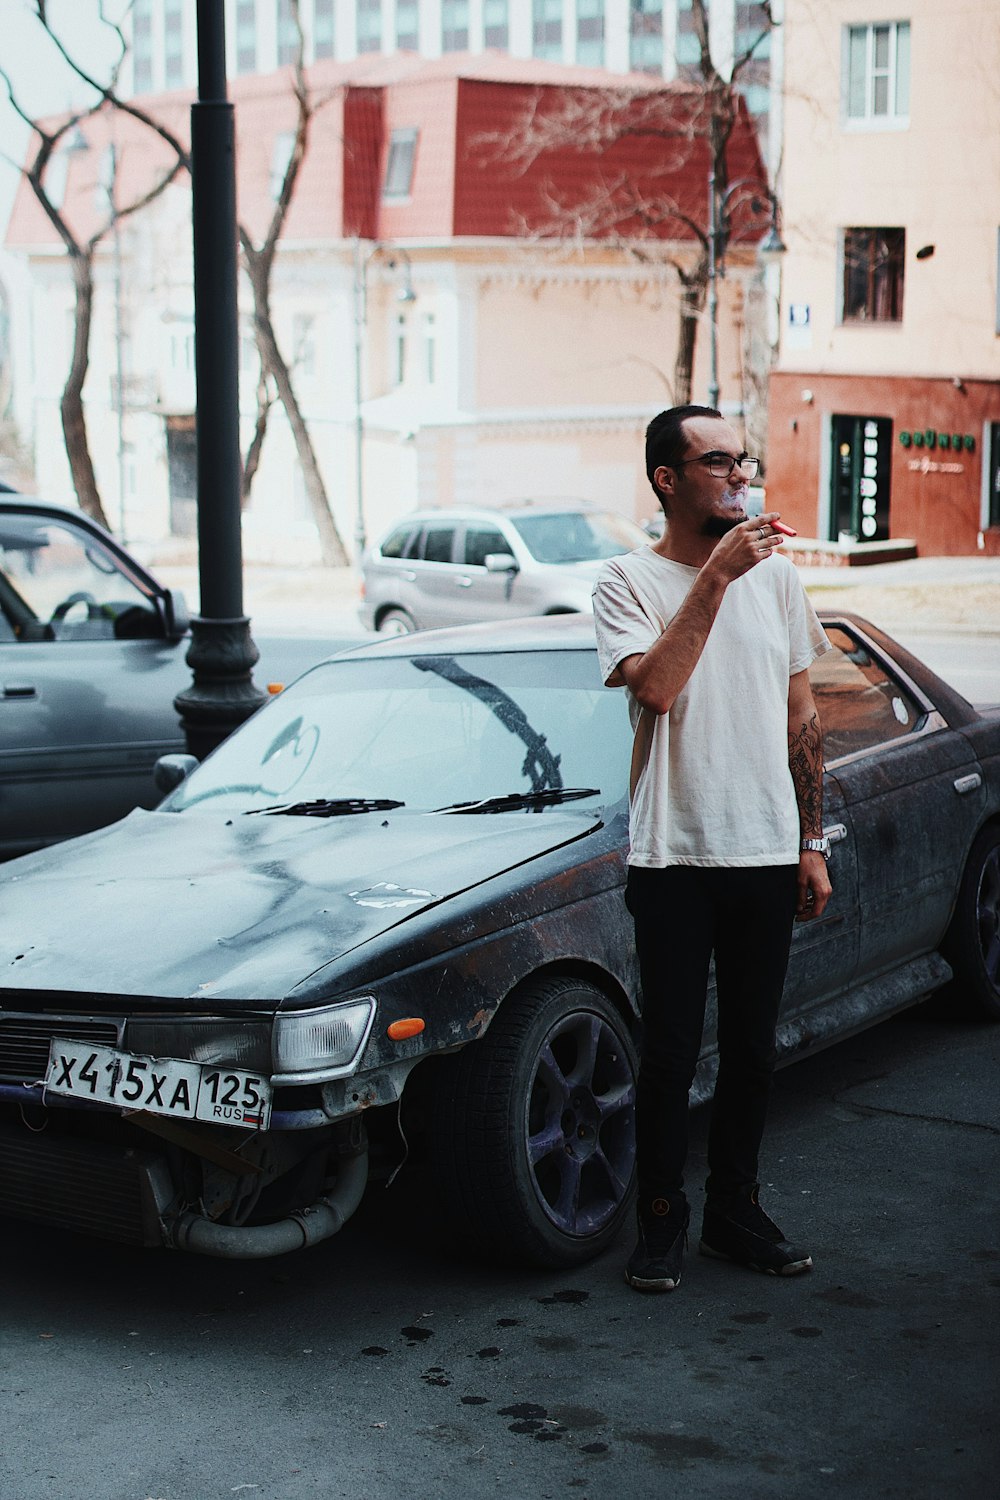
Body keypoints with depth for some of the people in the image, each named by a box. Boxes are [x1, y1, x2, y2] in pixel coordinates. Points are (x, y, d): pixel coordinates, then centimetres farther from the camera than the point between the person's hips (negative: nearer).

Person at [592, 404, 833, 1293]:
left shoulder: (776, 576, 9)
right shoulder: (630, 581, -4)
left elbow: (802, 718, 13)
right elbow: (656, 688, -22)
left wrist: (813, 844, 9)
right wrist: (715, 576, -23)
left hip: (766, 852, 4)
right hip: (674, 854, -4)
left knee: (753, 1049, 11)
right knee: (672, 1052, 2)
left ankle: (736, 1211, 26)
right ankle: (662, 1220, 18)